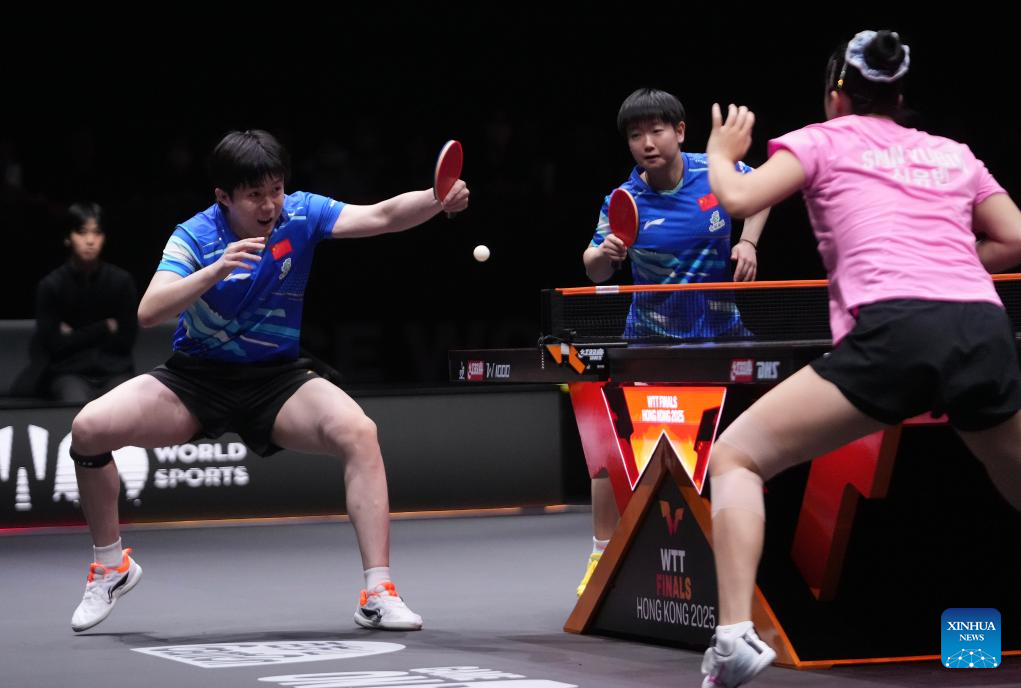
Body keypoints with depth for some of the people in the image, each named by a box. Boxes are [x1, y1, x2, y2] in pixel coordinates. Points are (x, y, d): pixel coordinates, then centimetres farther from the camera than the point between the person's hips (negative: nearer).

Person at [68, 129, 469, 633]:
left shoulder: (300, 216, -11)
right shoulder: (195, 237, -15)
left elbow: (380, 216, -24)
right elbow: (148, 313, -26)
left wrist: (438, 200, -43)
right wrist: (214, 271, -40)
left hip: (276, 379, 0)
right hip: (196, 378, 0)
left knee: (358, 432, -28)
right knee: (89, 428, -20)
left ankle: (378, 592, -25)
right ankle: (111, 567, 5)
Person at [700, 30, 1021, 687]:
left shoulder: (824, 139, 18)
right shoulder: (955, 153, 28)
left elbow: (739, 198, 7)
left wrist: (721, 153, 27)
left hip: (894, 331, -4)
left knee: (736, 456, 7)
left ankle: (736, 634, -13)